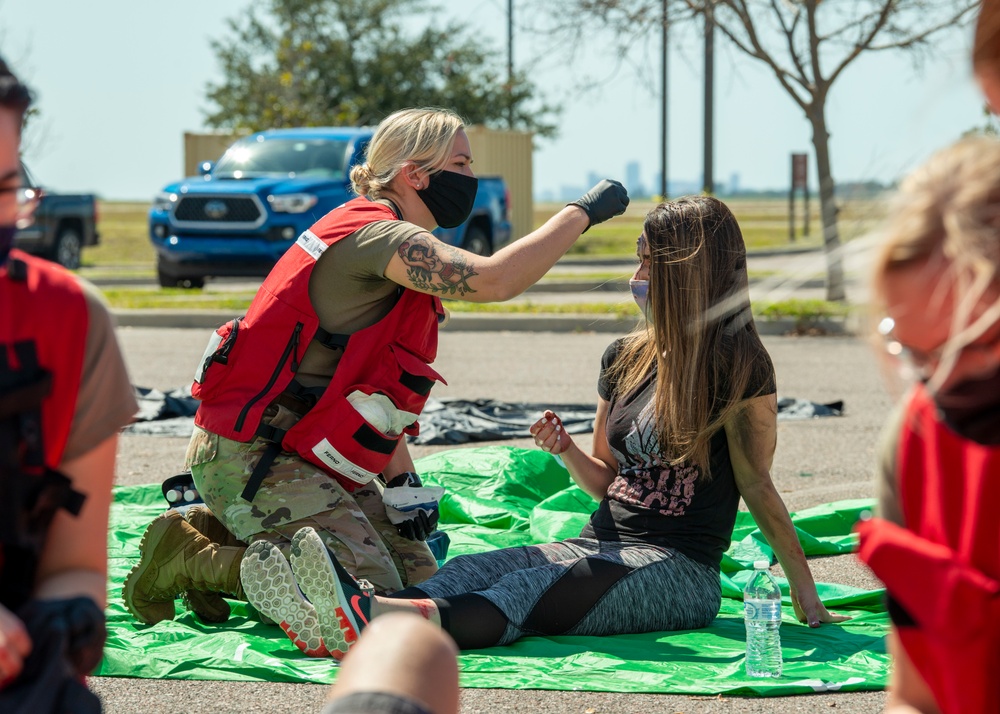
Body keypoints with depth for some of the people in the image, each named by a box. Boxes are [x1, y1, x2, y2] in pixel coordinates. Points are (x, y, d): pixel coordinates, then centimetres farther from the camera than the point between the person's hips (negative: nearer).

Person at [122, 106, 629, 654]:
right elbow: (494, 280, -31)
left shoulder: (392, 242, 17)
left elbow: (375, 386, 21)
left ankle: (230, 537, 13)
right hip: (253, 458, -11)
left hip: (315, 458, 11)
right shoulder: (377, 234, -16)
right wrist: (583, 211, -20)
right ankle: (193, 557, -5)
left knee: (419, 580, 5)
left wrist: (402, 481, 11)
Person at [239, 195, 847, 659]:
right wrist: (566, 450, 2)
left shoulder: (739, 366, -4)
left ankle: (375, 621, -62)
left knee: (532, 590, -35)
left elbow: (757, 487, -2)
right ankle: (344, 610, -50)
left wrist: (806, 593, -4)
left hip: (679, 568, -7)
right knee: (477, 570, -23)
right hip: (603, 544, 7)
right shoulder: (627, 358, 17)